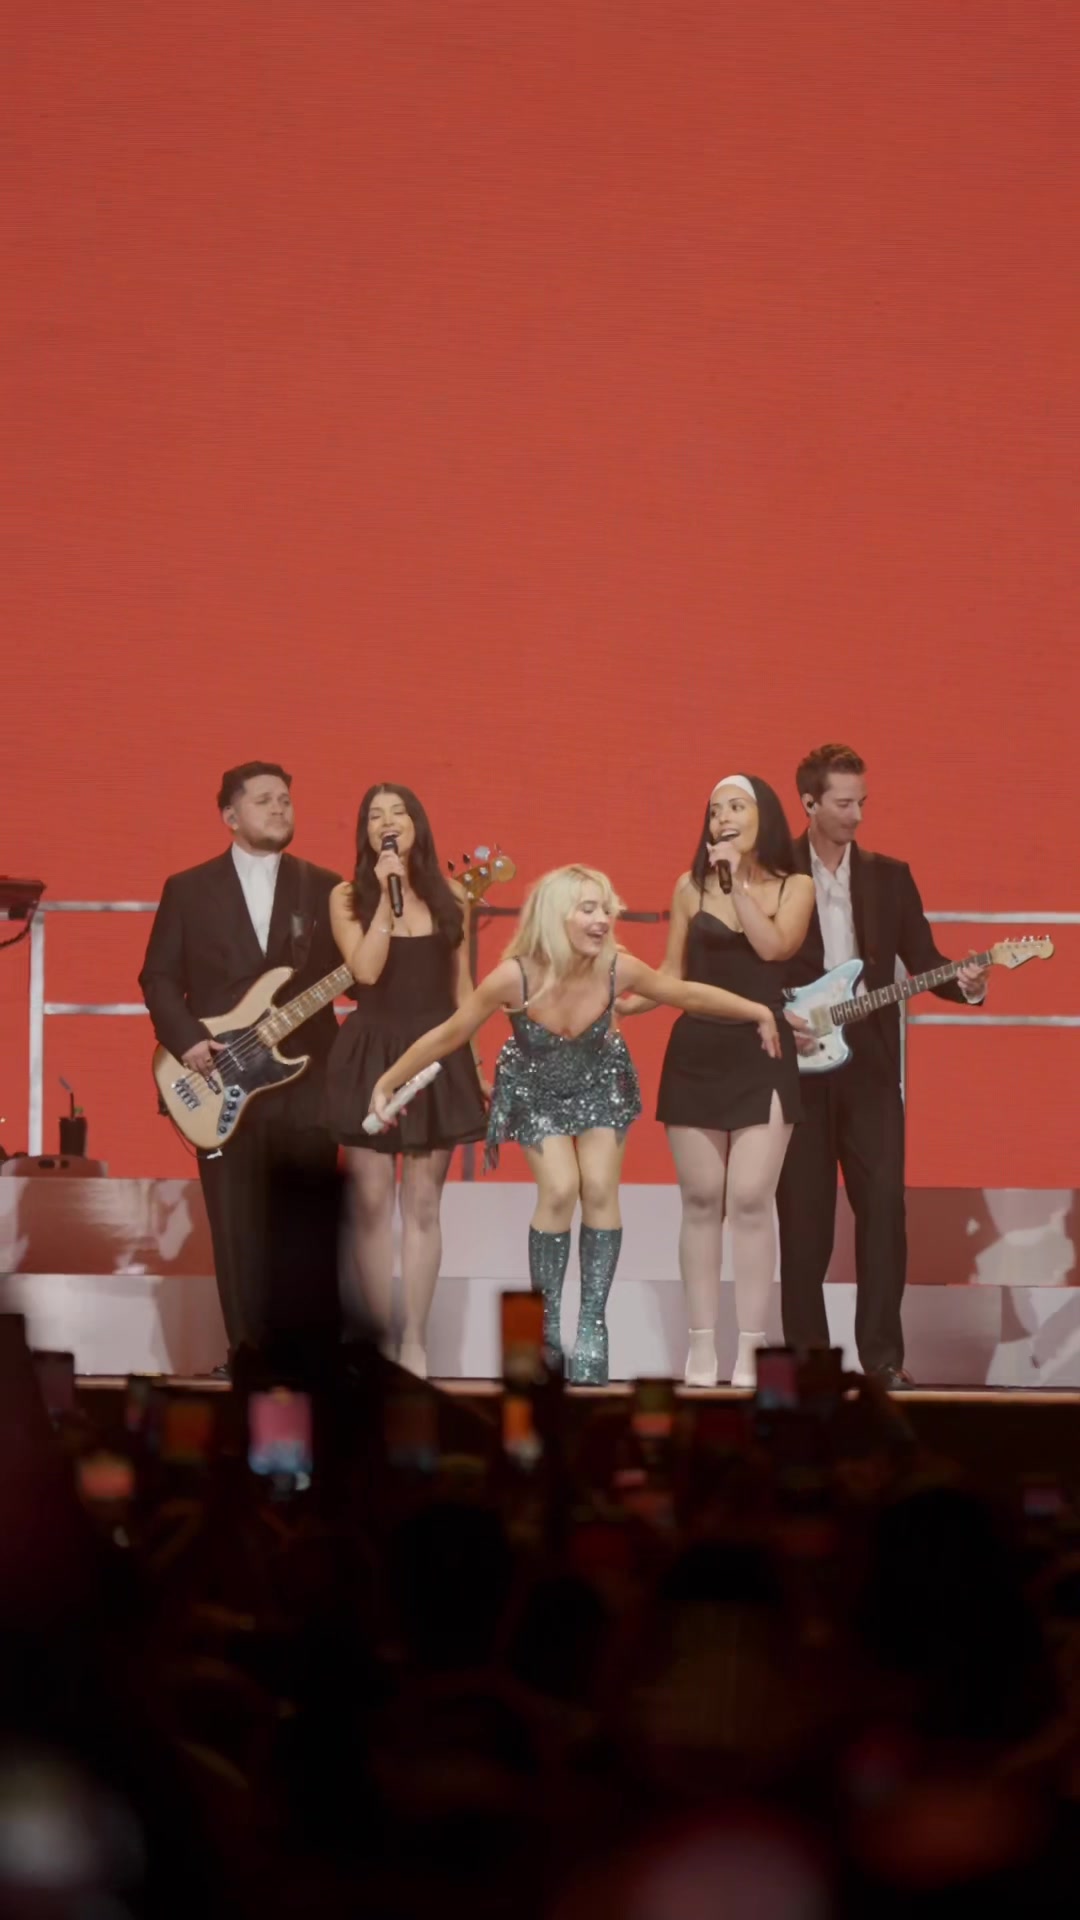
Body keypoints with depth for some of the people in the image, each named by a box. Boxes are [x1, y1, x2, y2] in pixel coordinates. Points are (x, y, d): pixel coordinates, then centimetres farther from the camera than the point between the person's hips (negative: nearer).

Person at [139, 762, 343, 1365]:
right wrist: (186, 1039, -9)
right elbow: (159, 976, 6)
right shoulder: (188, 888, 7)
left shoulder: (324, 887, 9)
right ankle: (253, 1350, 8)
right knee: (239, 1230, 1)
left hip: (307, 1078, 0)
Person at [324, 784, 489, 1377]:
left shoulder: (450, 897, 6)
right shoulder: (348, 897, -1)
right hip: (371, 1055, -1)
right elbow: (365, 970, -15)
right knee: (373, 1204, 0)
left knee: (423, 1204, 1)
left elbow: (462, 986, 10)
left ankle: (415, 1345, 2)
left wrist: (476, 1063, 8)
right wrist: (387, 896, -16)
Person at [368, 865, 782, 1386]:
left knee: (600, 1192, -10)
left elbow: (687, 994, -11)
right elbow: (449, 1034, -21)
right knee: (560, 1190, -19)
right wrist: (387, 1084, -16)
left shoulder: (617, 968, -29)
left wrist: (758, 1012, -4)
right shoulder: (513, 978, -35)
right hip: (535, 1088, -2)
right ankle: (546, 1319, -2)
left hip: (599, 1083, 2)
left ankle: (593, 1324, 2)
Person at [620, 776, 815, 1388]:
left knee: (750, 1200, -10)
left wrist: (737, 880, -14)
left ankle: (751, 1349, -8)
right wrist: (613, 1003, -3)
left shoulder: (795, 886, 3)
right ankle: (703, 1343, 7)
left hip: (763, 1056, -2)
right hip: (696, 1054, 2)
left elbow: (773, 947, -14)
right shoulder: (692, 886, 7)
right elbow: (672, 976, 11)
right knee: (702, 1201, 3)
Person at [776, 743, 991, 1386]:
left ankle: (882, 1354, -5)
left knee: (885, 1205, -8)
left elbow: (922, 959, 7)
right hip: (796, 1066, -2)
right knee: (804, 1216, 0)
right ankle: (807, 1354, 8)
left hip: (868, 1062, 2)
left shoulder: (889, 877, 10)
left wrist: (963, 984, -13)